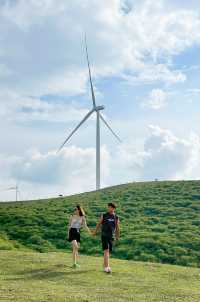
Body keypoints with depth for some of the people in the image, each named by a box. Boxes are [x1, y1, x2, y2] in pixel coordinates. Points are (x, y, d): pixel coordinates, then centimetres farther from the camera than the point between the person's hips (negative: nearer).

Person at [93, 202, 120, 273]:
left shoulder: (116, 218, 3)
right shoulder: (104, 216, -1)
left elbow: (117, 228, 14)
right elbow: (99, 224, 12)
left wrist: (117, 236, 22)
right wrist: (95, 232, 23)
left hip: (111, 237, 3)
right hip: (104, 236, -3)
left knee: (108, 252, 10)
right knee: (106, 251, -15)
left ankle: (105, 266, 27)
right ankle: (107, 267, -21)